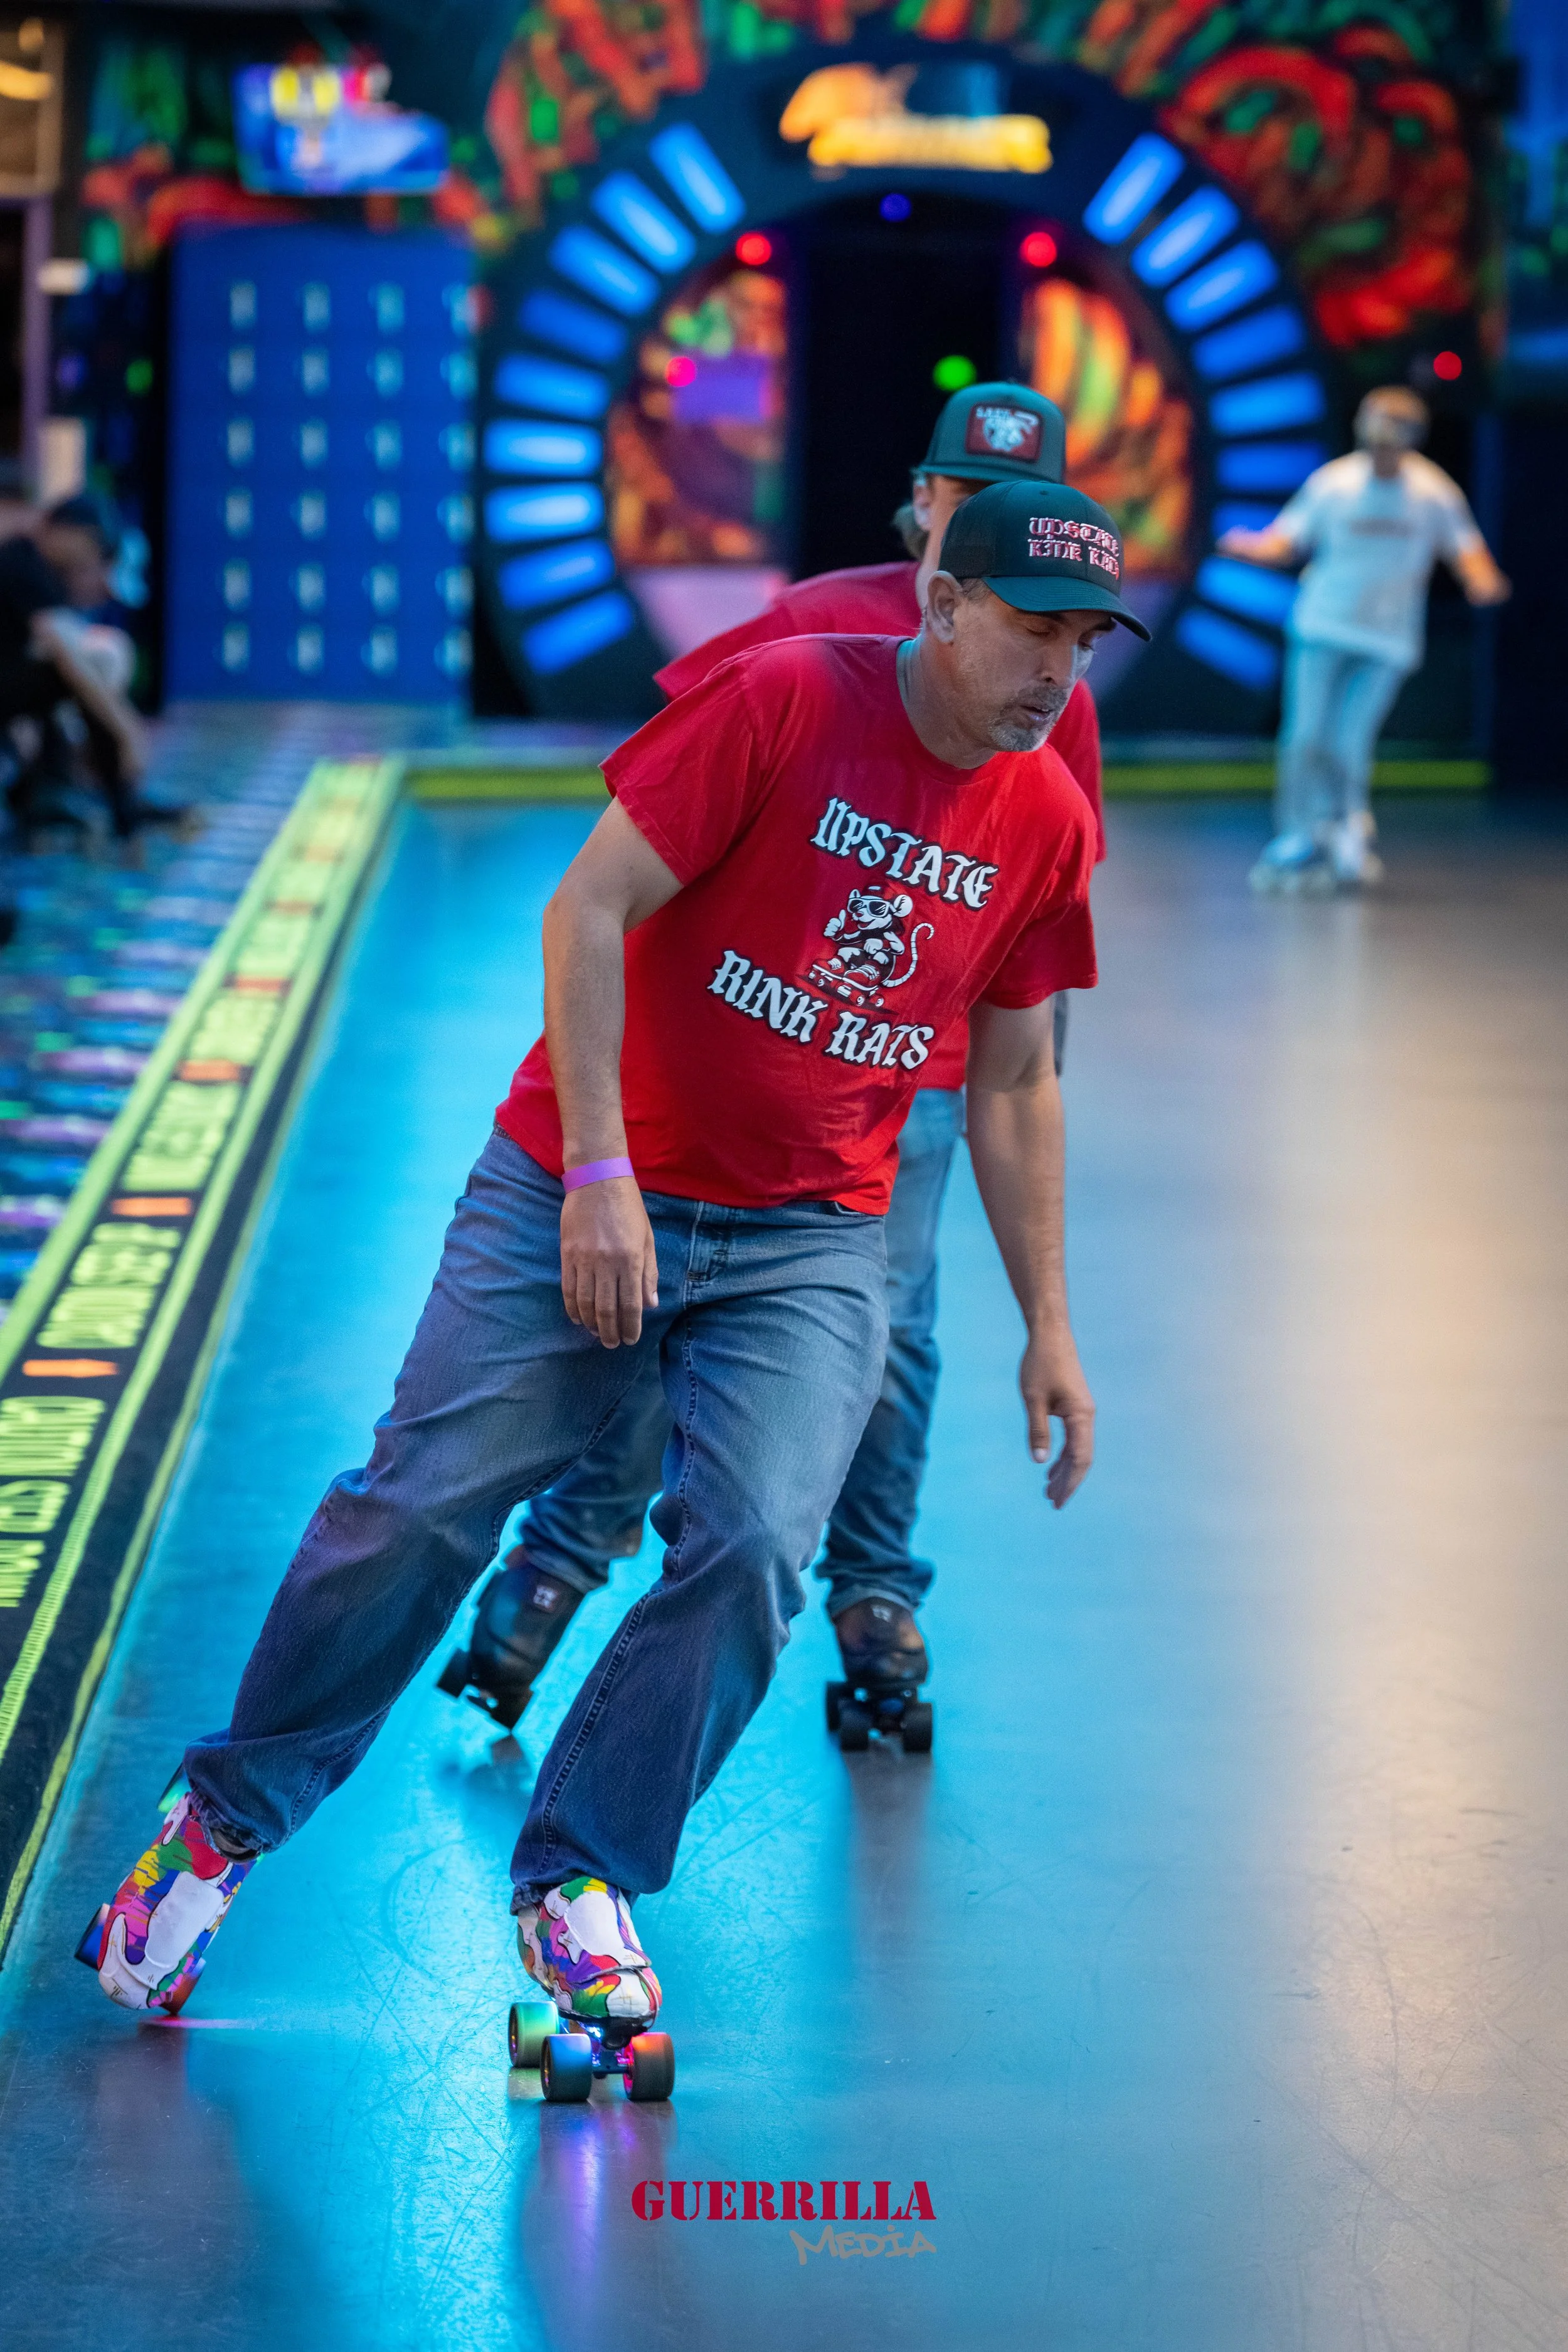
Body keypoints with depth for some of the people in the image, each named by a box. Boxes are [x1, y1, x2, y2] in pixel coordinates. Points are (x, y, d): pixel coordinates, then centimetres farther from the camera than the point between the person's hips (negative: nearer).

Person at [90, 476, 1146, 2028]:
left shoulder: (1046, 822, 1)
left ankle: (580, 1882, 1)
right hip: (580, 1196, -3)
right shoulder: (785, 702, -14)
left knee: (750, 1552, -15)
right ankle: (229, 1818, 14)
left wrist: (1049, 1328, 13)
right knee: (422, 1506, -5)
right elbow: (589, 908, -15)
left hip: (806, 1249, 3)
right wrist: (599, 1170, -21)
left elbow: (1012, 1085, 12)